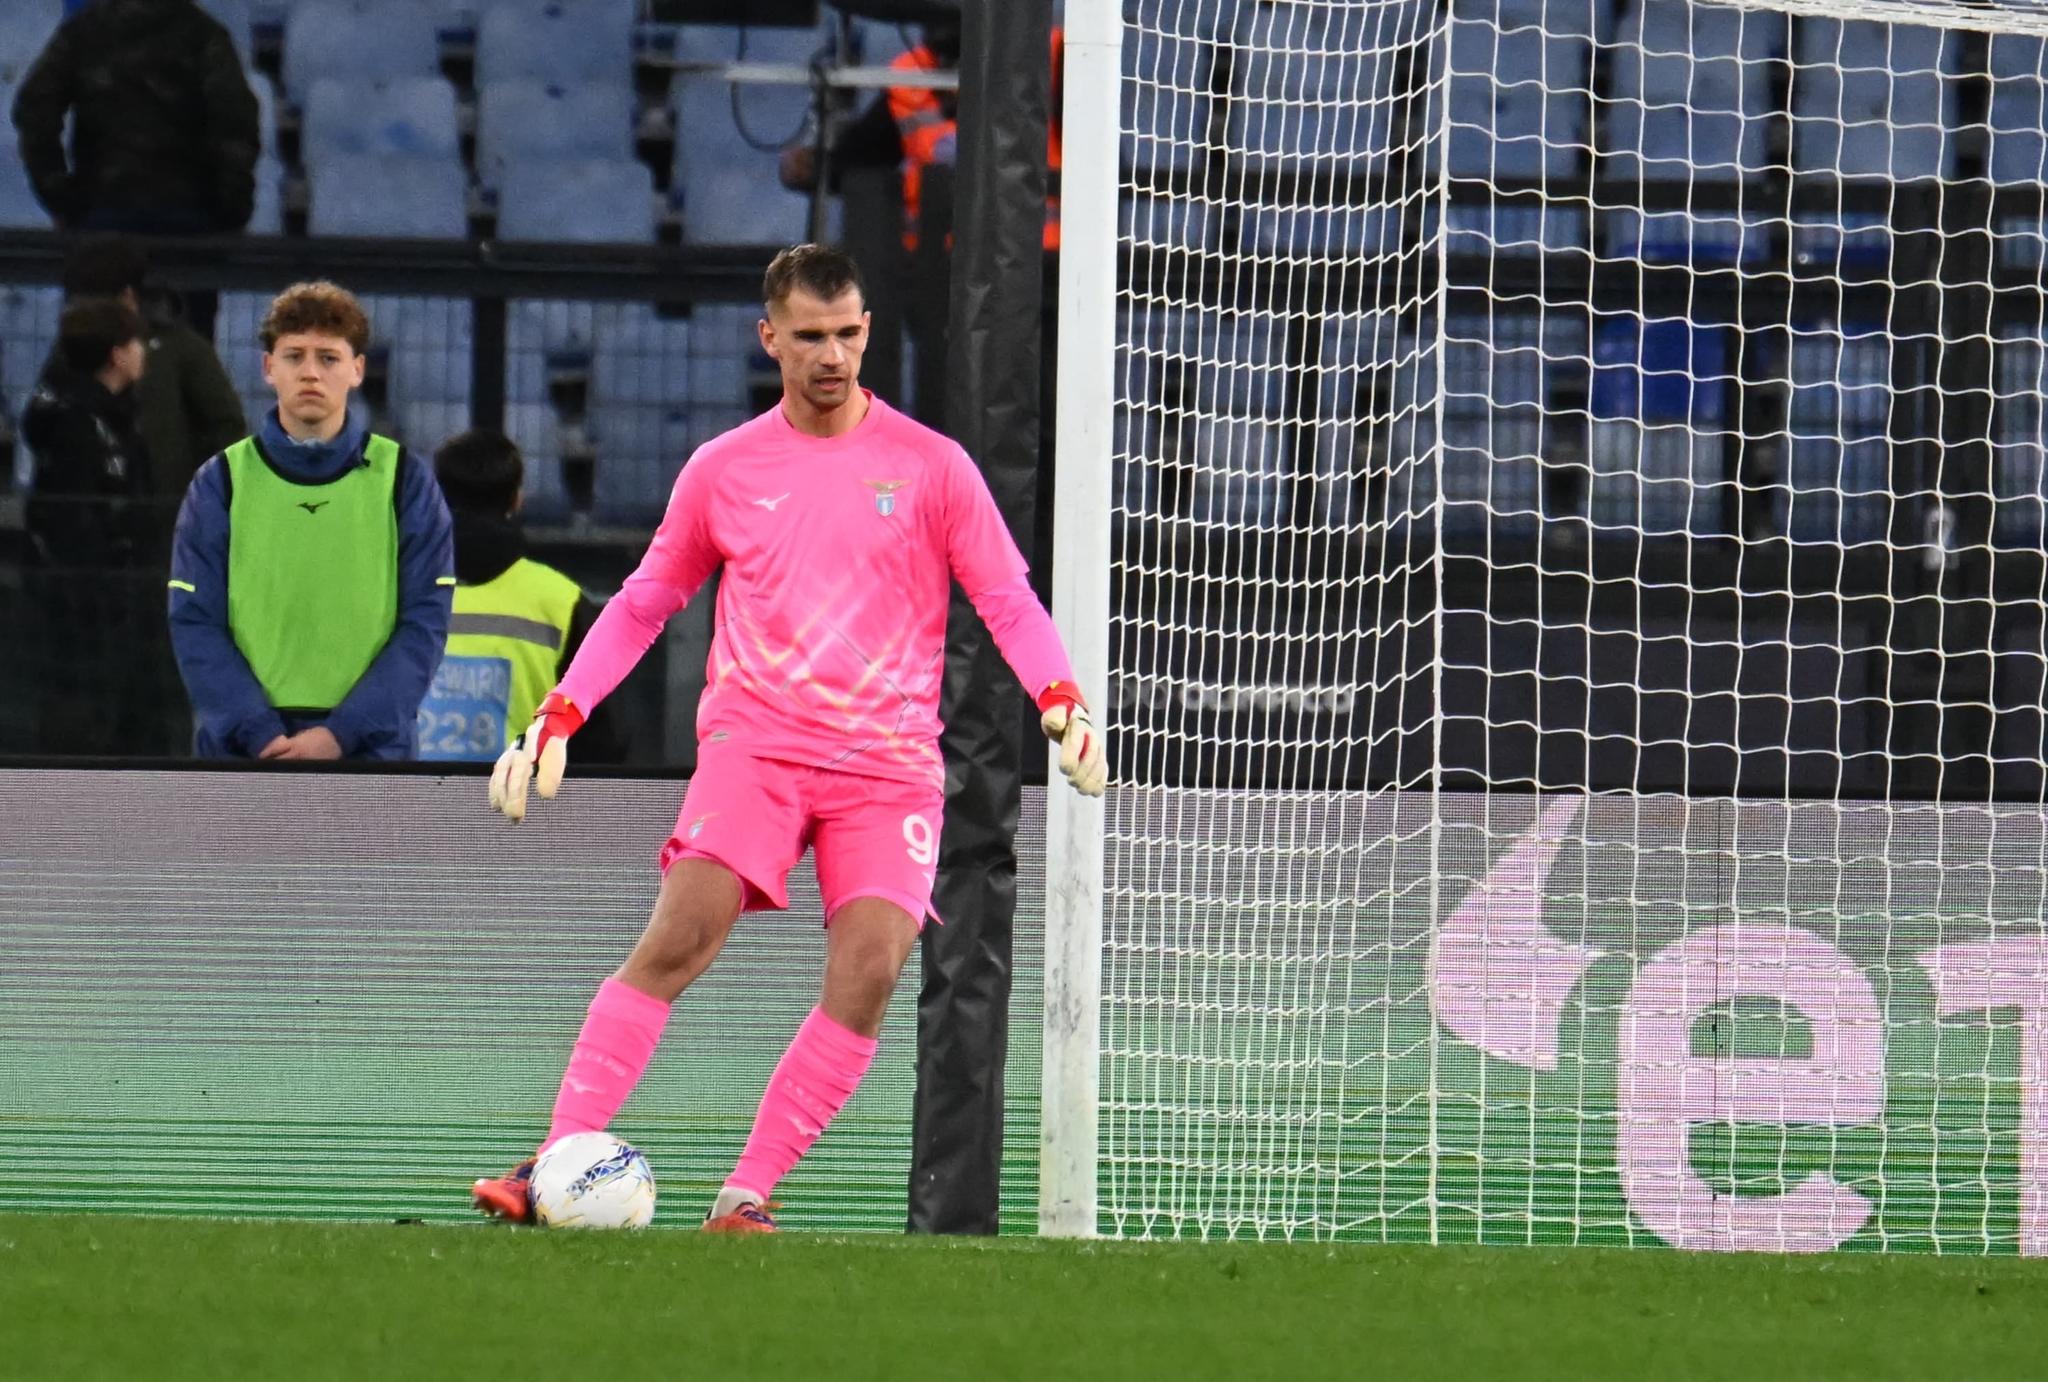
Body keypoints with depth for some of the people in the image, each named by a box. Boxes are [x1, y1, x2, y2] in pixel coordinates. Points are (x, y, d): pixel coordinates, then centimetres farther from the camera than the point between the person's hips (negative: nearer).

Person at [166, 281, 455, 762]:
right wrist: (259, 734, -13)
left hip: (372, 751, 0)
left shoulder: (404, 481, 5)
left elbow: (425, 624, -1)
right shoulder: (221, 483, 6)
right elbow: (194, 624, 0)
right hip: (242, 758, 0)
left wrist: (342, 733, -12)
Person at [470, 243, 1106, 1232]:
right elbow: (642, 605, 19)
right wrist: (557, 718, 9)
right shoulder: (723, 471, 9)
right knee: (677, 938, -19)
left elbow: (1007, 602, 5)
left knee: (867, 974, -16)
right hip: (754, 743, 0)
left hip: (890, 761, 0)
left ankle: (744, 1202, -10)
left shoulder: (930, 466, 5)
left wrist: (1062, 704, -13)